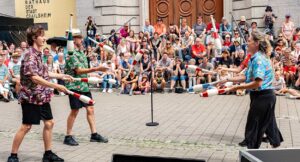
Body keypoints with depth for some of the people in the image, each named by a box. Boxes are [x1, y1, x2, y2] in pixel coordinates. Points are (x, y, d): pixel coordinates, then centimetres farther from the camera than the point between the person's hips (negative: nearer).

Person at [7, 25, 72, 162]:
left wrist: (62, 76, 21)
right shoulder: (30, 55, -16)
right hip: (31, 97, -9)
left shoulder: (38, 54, 11)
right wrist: (56, 86, -27)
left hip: (42, 96, 9)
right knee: (26, 126, -2)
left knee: (49, 123, 11)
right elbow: (35, 78, -26)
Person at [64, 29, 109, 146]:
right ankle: (68, 137, 9)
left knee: (90, 109, 8)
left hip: (84, 86, 8)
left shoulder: (81, 53, 15)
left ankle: (94, 134, 14)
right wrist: (96, 69, -28)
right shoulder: (71, 54, -13)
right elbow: (78, 71, -23)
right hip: (75, 86, -8)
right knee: (75, 111, -2)